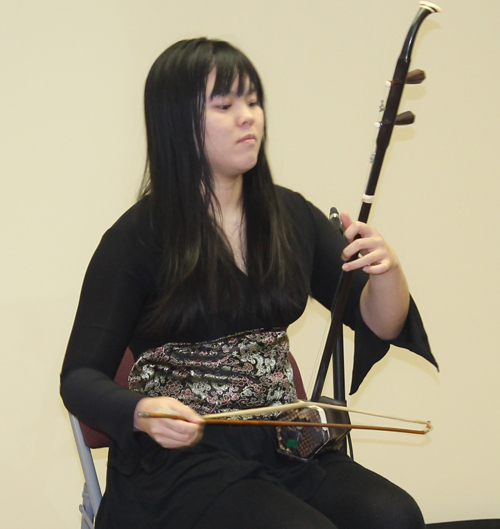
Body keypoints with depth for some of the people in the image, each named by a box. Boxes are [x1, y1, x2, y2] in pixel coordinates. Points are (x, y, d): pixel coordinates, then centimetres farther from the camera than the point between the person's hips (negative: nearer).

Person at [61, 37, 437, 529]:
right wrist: (142, 411, -26)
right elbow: (81, 378, -4)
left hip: (283, 443, 5)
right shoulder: (138, 238, -5)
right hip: (181, 453, -4)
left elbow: (380, 325, 13)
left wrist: (386, 270, -10)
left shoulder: (289, 215, 10)